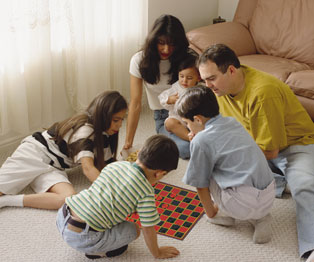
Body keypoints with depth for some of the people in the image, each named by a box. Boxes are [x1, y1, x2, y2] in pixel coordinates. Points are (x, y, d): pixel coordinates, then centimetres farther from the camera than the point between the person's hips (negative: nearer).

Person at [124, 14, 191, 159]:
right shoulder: (139, 60, -11)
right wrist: (128, 143, -11)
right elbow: (135, 104, -10)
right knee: (186, 148, -28)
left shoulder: (185, 59, -9)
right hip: (163, 117, -2)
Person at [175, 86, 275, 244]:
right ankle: (259, 218, 15)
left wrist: (210, 212, 14)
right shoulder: (232, 122, 12)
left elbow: (200, 184, -1)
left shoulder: (201, 141, -9)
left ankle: (225, 215, 17)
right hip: (270, 198, 7)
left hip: (246, 204, -7)